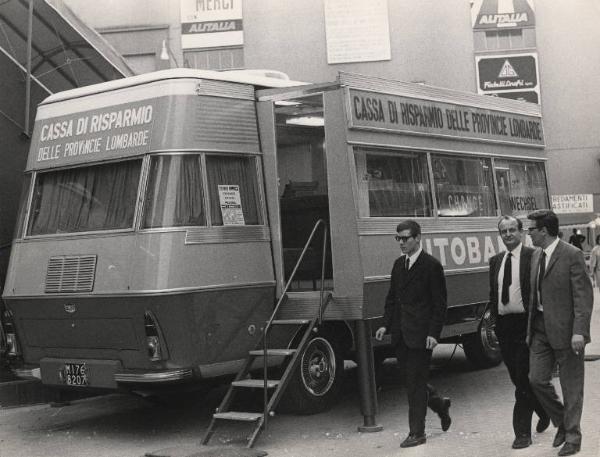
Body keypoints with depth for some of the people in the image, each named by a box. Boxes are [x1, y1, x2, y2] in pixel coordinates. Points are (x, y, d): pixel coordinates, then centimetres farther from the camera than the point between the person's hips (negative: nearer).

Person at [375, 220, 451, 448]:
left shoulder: (431, 265, -8)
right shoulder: (399, 264, 13)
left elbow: (440, 303, -9)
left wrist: (434, 333, -15)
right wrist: (386, 324, 7)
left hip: (420, 334, -7)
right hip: (400, 333, 7)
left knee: (416, 383, -2)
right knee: (411, 380, 13)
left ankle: (417, 433, 7)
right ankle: (439, 404, 37)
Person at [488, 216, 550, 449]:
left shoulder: (533, 257, -5)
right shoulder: (496, 261, 14)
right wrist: (494, 318, 9)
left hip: (525, 323, -6)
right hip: (504, 324, 6)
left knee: (523, 378, -7)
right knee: (517, 378, 12)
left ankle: (522, 432, 1)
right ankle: (543, 410, 36)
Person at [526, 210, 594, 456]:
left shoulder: (572, 255, -12)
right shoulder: (536, 256, 11)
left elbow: (584, 296, -15)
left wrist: (579, 332, -22)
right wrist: (530, 328, 15)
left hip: (565, 330, -7)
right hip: (540, 329, 7)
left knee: (571, 386, 4)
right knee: (537, 379, 3)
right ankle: (562, 422, 24)